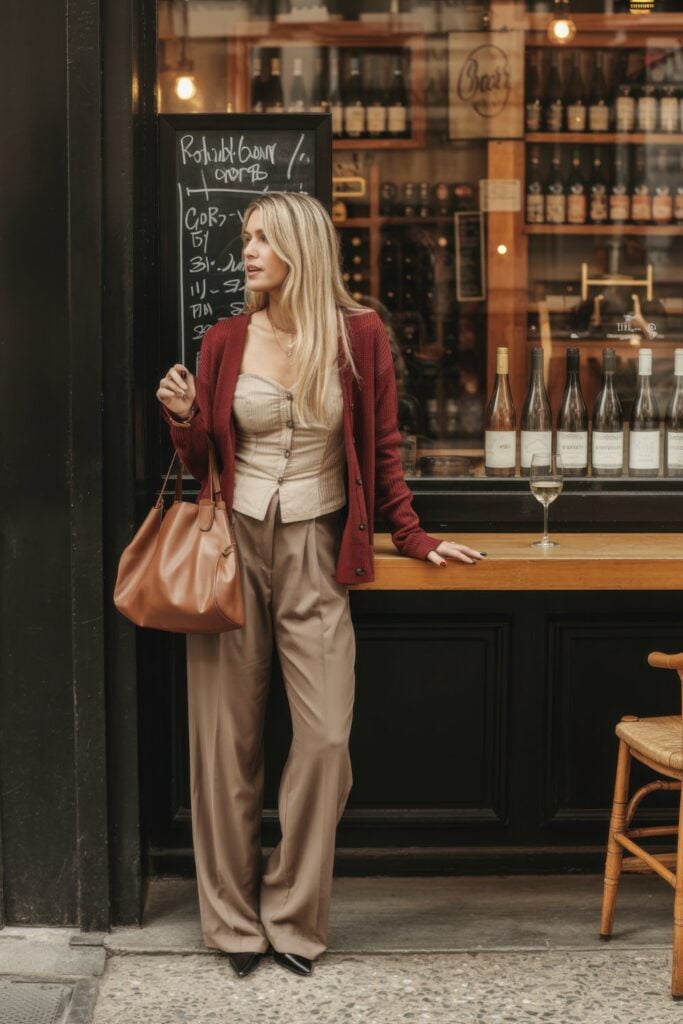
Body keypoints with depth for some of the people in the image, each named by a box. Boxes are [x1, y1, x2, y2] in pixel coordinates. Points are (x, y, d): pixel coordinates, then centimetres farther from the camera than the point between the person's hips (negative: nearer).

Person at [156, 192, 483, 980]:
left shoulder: (357, 336, -1)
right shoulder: (224, 342, 4)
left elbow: (382, 452, 7)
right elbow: (201, 462, 10)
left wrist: (413, 539, 6)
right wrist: (181, 418, -8)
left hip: (316, 553, -1)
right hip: (232, 545, 1)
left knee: (326, 737, -6)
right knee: (226, 738, 3)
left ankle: (293, 917, 11)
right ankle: (233, 920, 17)